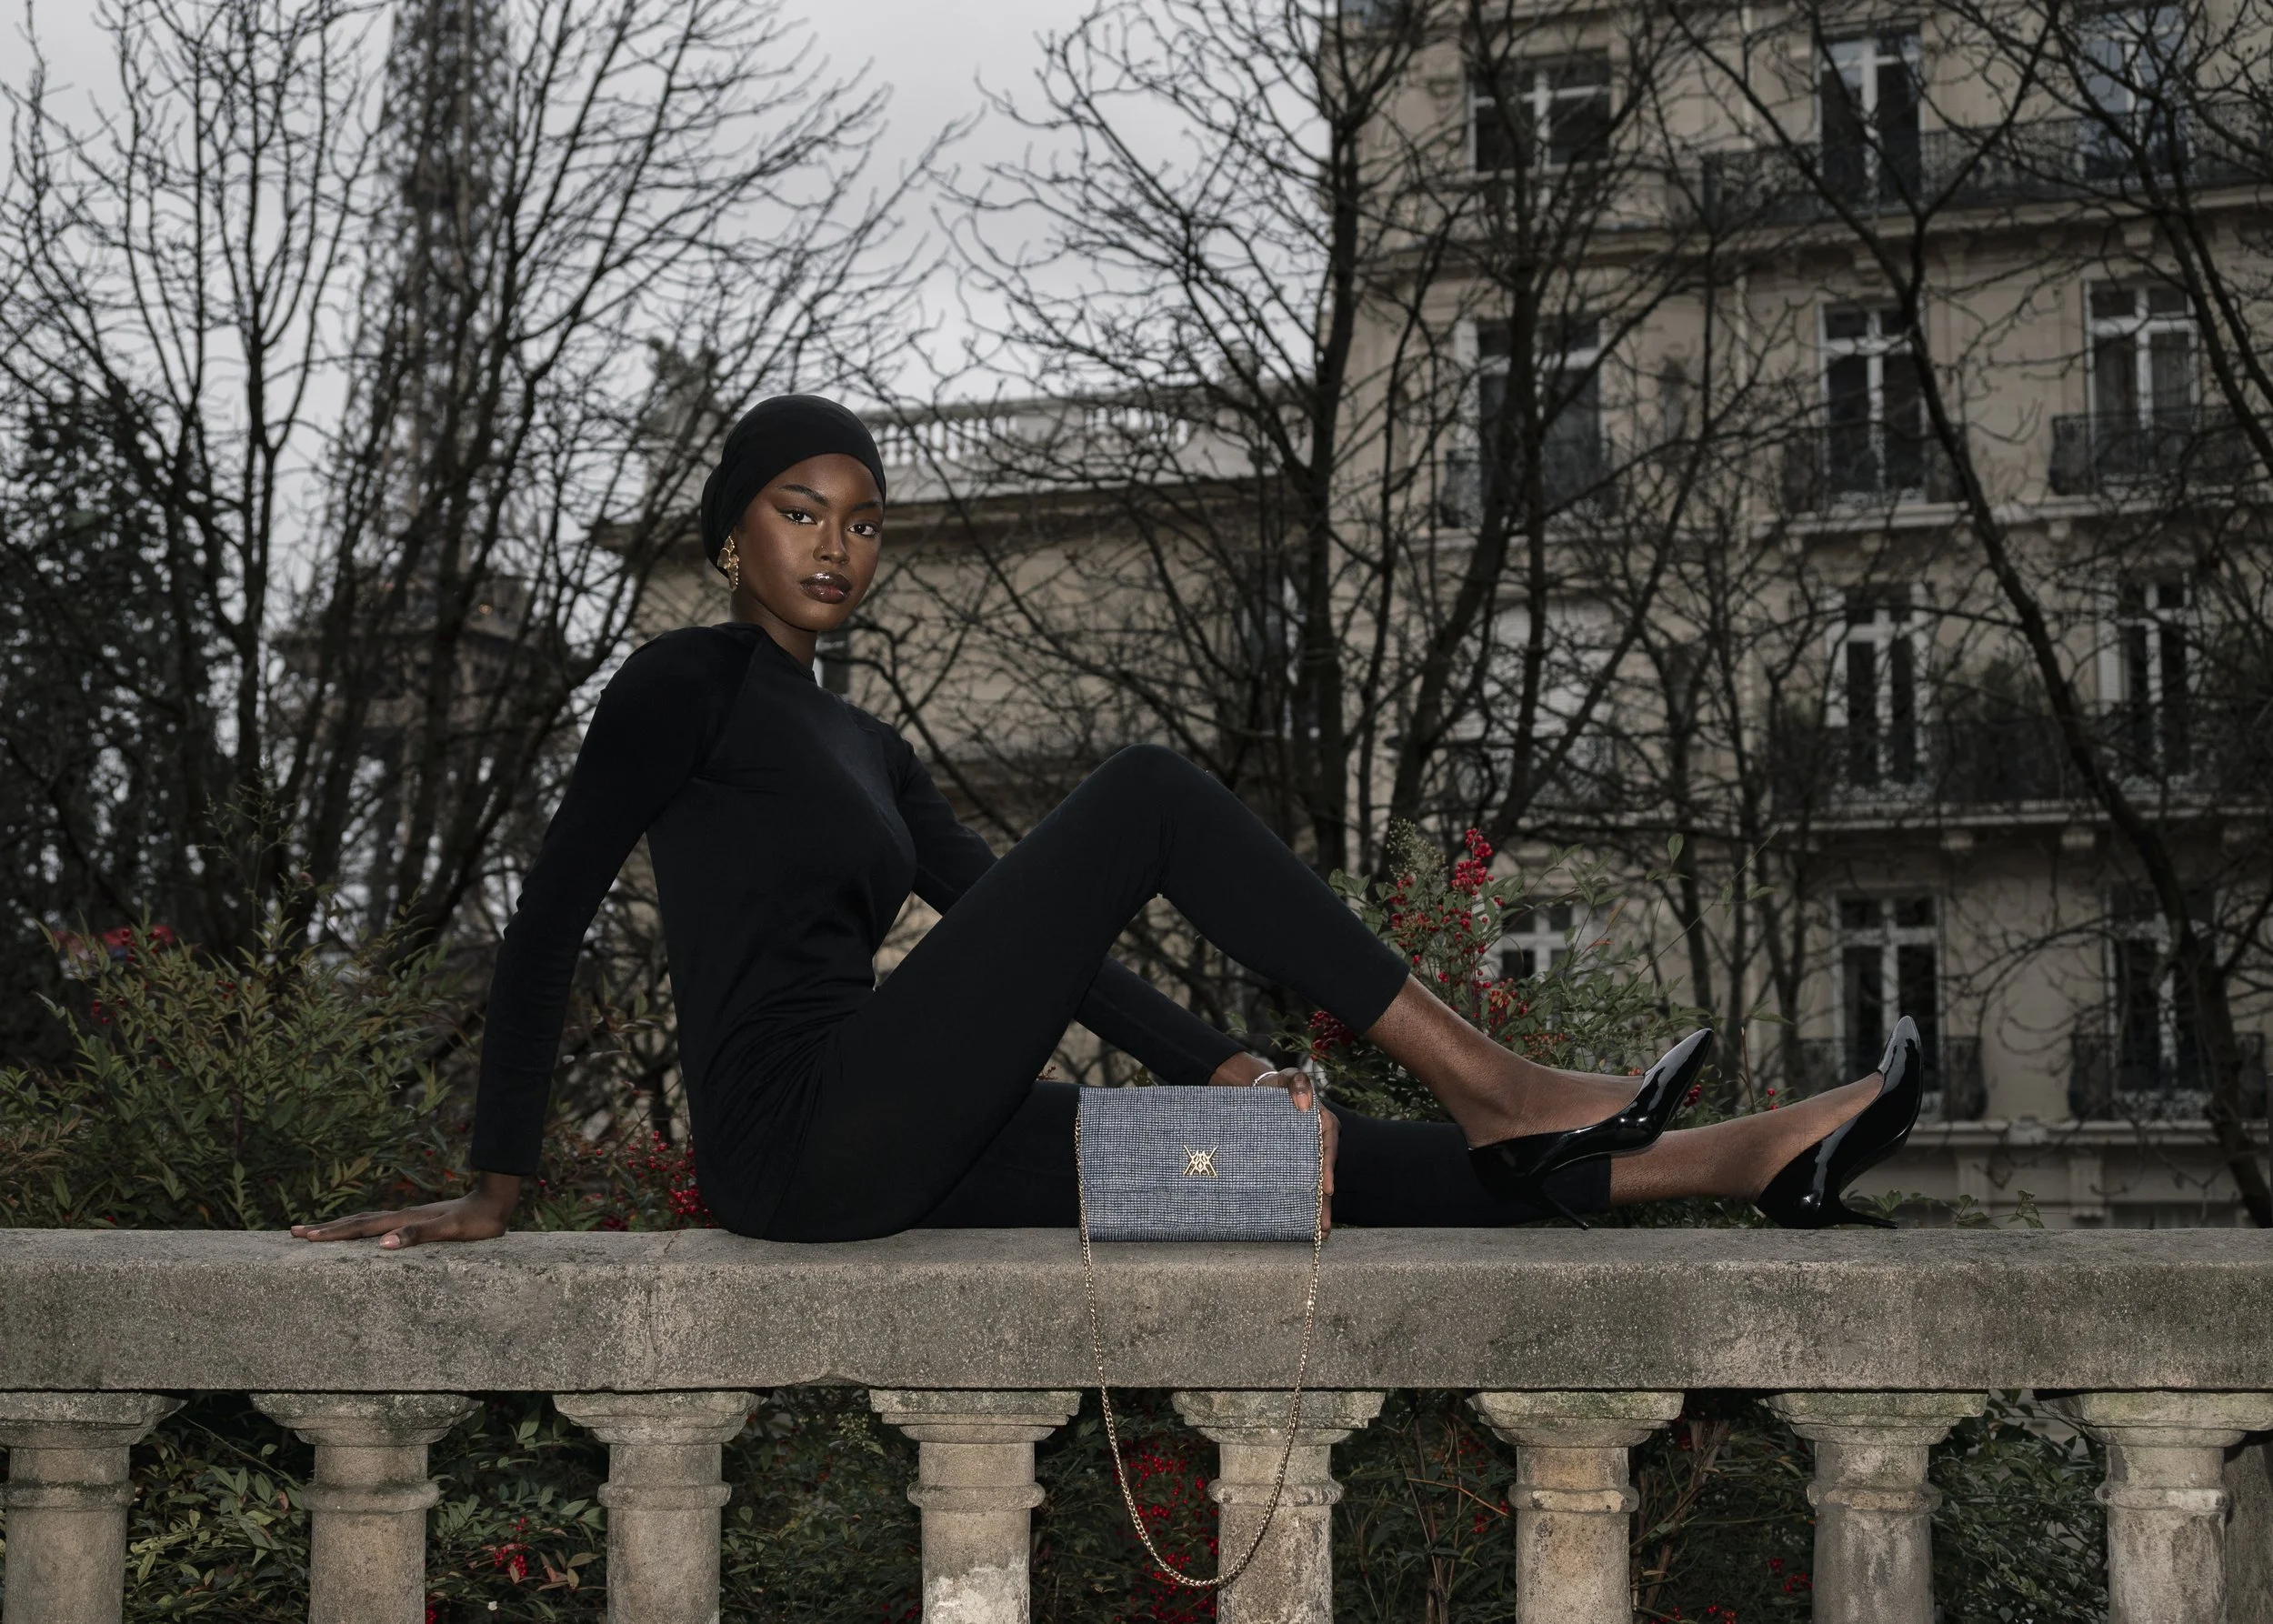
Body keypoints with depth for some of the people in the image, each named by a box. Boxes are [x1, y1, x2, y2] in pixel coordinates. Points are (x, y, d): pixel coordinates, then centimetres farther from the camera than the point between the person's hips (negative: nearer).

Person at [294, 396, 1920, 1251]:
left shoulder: (867, 750, 25)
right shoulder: (688, 680, 2)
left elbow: (1026, 926, 20)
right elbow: (553, 912, -5)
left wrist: (1221, 1065, 7)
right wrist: (497, 1188, -10)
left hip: (885, 1156, 8)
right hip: (802, 1126, -8)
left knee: (1325, 1158, -1)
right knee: (1147, 793, -14)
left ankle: (1749, 1160, -1)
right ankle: (1487, 1077, -14)